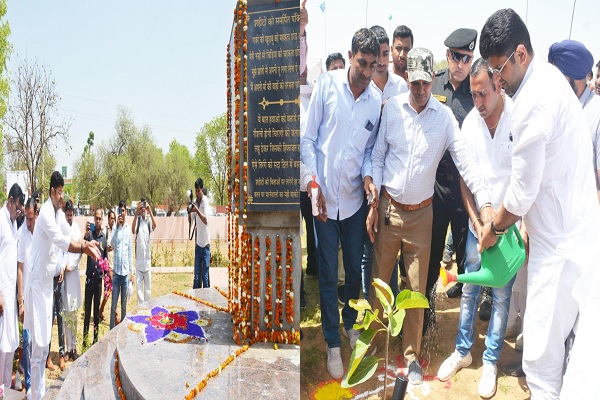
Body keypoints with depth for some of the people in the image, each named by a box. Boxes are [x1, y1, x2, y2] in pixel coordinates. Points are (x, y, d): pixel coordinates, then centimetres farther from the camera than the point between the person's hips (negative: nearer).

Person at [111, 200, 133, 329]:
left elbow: (130, 251, 8)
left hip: (125, 271, 1)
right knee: (113, 305, 3)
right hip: (116, 270, -1)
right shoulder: (116, 228, 0)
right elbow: (112, 245, -15)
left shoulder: (128, 229, 5)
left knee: (124, 305, 10)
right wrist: (117, 227, -20)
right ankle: (112, 330, 12)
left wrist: (131, 272, 8)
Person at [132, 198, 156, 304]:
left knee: (148, 287, 10)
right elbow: (133, 230, -22)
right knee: (139, 287, 3)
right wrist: (136, 213, -34)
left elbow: (154, 226, -22)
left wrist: (150, 211, -33)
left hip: (147, 259, 1)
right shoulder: (137, 220, -3)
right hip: (139, 259, -1)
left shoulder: (149, 221, 0)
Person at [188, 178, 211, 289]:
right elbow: (190, 221, 4)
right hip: (198, 243, 5)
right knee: (196, 277, 9)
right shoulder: (194, 202, 6)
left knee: (205, 276, 0)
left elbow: (206, 220, -21)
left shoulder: (205, 201, -11)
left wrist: (197, 210, -35)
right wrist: (189, 212, -16)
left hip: (205, 243, -5)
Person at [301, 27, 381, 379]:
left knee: (355, 268, 15)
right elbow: (307, 139, -4)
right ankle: (333, 344, 22)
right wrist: (314, 184, -11)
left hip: (355, 197, 3)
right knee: (329, 275, 6)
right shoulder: (327, 84, -6)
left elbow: (370, 147, 10)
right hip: (325, 195, -3)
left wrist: (367, 175, -9)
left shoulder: (377, 100, 2)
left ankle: (351, 323, 41)